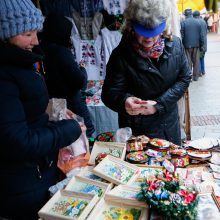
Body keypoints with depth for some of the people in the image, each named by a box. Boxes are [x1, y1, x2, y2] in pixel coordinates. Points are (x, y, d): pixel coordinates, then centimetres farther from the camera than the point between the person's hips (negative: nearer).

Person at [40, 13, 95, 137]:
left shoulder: (44, 49, 2)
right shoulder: (62, 52, -20)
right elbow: (80, 81, -19)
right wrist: (83, 69, 0)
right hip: (73, 104, -8)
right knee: (87, 132, 7)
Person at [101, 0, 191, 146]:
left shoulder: (175, 44, -9)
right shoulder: (121, 56, -19)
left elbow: (185, 78, -5)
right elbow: (110, 92, -17)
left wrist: (159, 104, -17)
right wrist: (124, 101, -41)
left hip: (170, 123, 4)